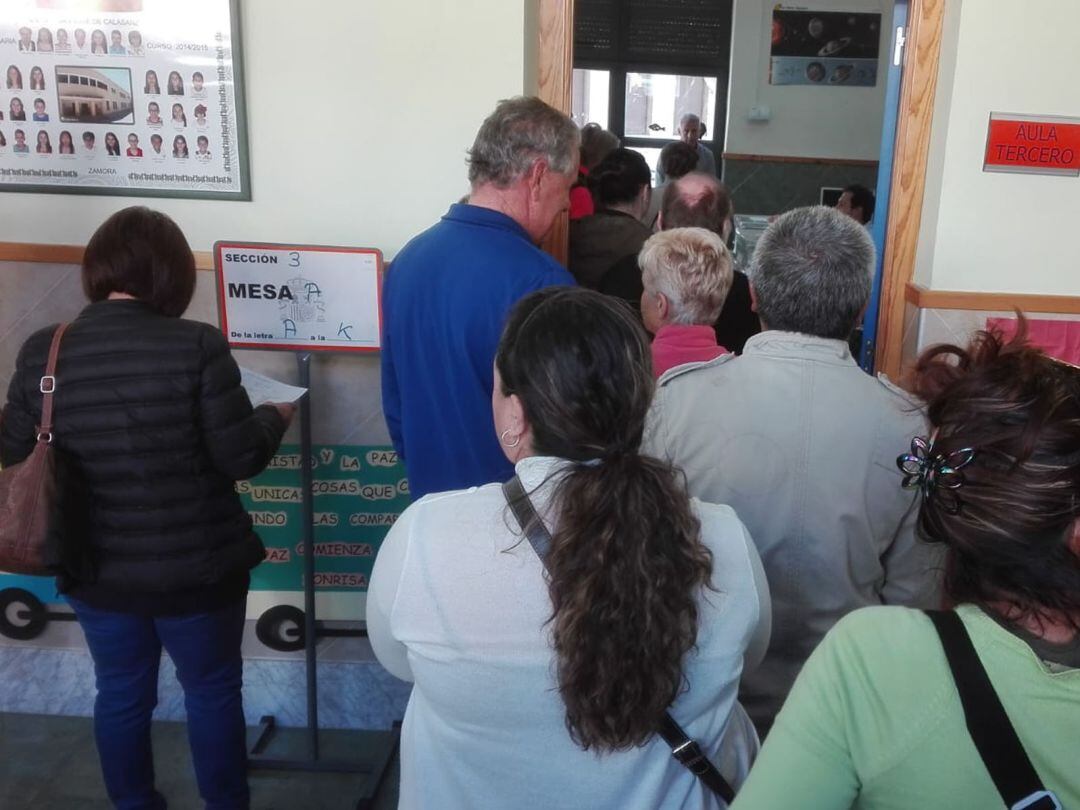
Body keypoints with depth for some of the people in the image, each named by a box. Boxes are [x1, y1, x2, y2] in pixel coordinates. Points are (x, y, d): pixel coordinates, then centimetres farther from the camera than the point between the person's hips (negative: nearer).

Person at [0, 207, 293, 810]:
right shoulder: (196, 346, -20)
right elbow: (241, 457, -16)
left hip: (96, 569, 4)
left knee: (121, 694, 23)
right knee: (213, 690, 18)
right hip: (194, 566, -3)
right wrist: (276, 417, 4)